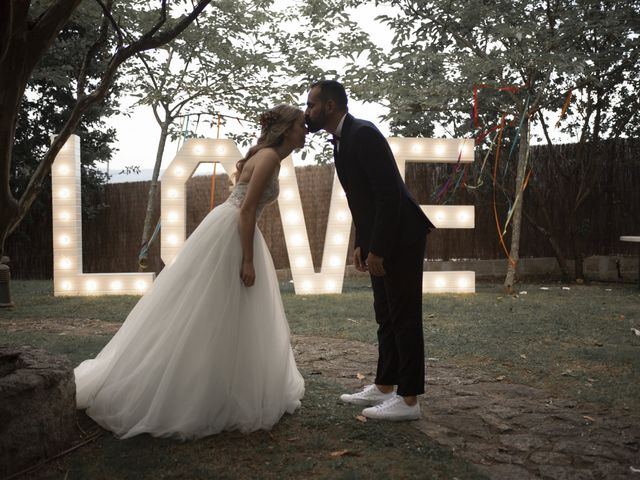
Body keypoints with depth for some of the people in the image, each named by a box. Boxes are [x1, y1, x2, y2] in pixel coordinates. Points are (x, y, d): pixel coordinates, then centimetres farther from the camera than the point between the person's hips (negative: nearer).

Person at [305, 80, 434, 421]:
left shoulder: (363, 134, -18)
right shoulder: (342, 140, 12)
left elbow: (389, 194, -24)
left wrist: (377, 249, -22)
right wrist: (361, 243, 13)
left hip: (400, 237, -10)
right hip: (379, 241, 10)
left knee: (404, 317, -3)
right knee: (386, 316, 15)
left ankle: (408, 399, 5)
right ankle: (384, 387, 25)